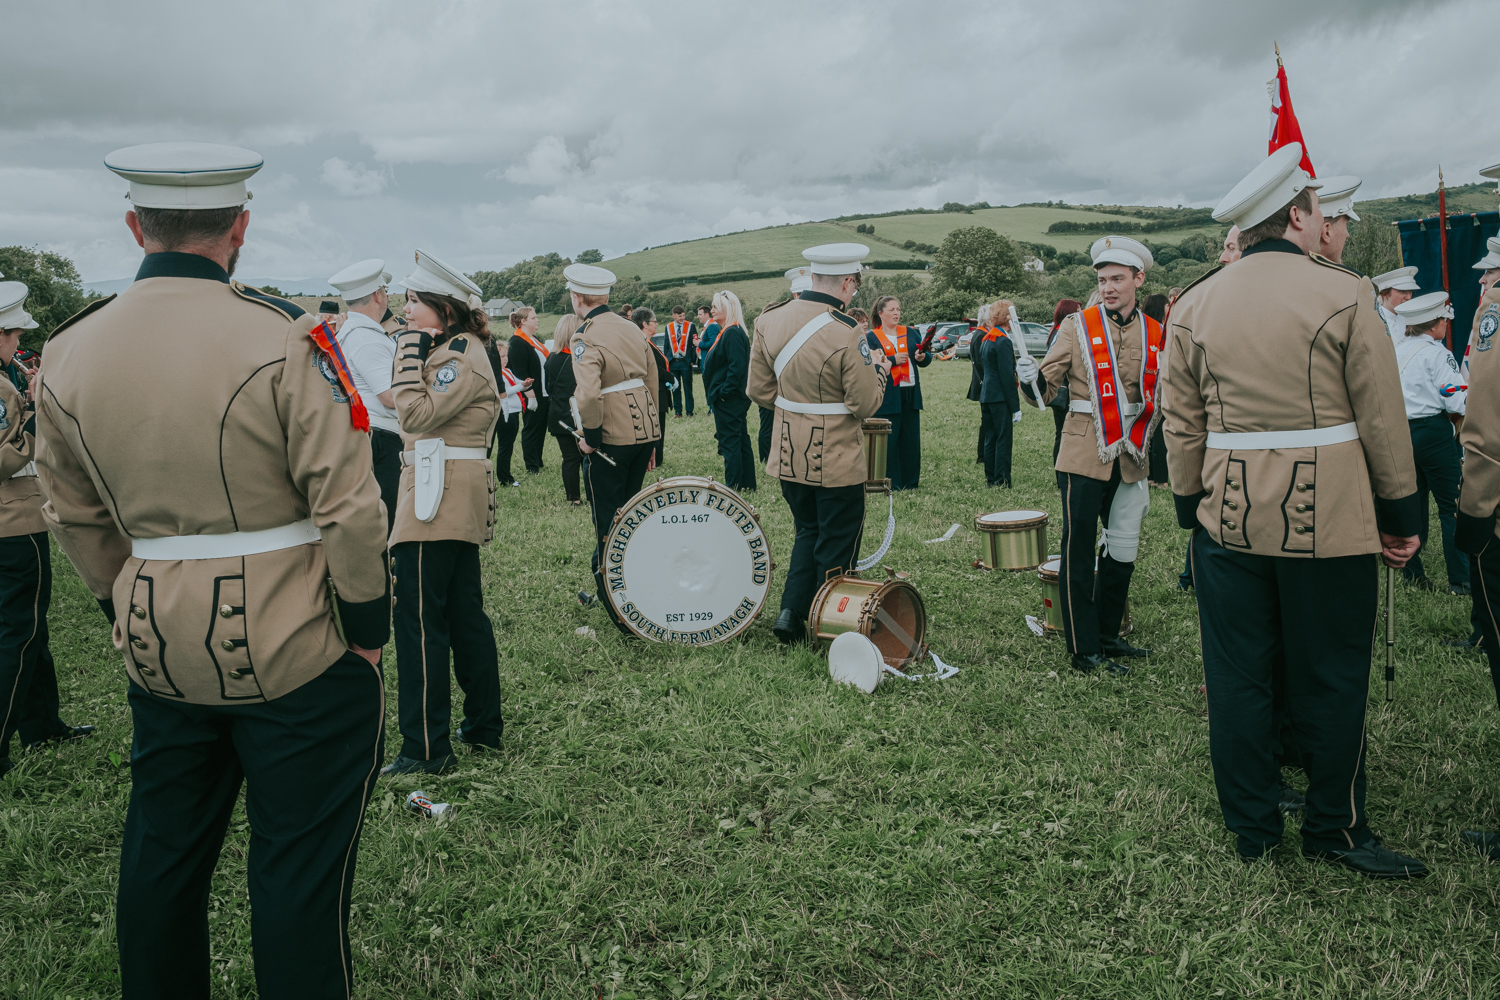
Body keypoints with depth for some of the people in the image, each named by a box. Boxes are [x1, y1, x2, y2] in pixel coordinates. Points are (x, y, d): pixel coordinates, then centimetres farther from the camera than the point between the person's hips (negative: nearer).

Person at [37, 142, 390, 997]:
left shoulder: (69, 355, 1)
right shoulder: (283, 339, -17)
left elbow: (76, 521, 10)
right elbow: (349, 505, -17)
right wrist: (367, 623, -6)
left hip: (160, 653, 6)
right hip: (298, 651, -5)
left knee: (163, 853, 21)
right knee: (301, 862, 8)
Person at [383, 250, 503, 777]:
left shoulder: (461, 357, -14)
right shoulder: (453, 349, 17)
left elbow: (416, 414, -21)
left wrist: (410, 352, -14)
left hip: (440, 500, -11)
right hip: (459, 501, 11)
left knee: (420, 619, -5)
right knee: (465, 612, 15)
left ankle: (426, 749, 2)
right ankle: (484, 726, 25)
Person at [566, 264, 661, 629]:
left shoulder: (586, 338, -13)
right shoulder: (631, 328, 9)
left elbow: (588, 395, -29)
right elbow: (653, 381, 13)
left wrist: (590, 438, -14)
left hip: (612, 439, -7)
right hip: (645, 431, 7)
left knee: (607, 523, 4)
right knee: (626, 513, 19)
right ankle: (603, 581, 34)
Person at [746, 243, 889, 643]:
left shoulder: (769, 320, -3)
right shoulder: (846, 335, -21)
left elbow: (759, 392, 3)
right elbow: (867, 404, -15)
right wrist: (878, 370, 3)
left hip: (789, 457, 6)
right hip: (837, 461, -6)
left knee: (809, 531, 24)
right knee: (836, 547, 10)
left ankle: (791, 613, 18)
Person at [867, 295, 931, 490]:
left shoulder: (910, 333, 13)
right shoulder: (872, 337, 1)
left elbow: (926, 360, 9)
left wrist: (922, 357, -13)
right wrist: (892, 360, -17)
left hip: (910, 395, 4)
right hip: (887, 397, -4)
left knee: (911, 440, 7)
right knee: (888, 442, -2)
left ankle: (911, 482, 16)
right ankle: (891, 483, 6)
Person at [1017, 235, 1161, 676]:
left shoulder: (1156, 334, 8)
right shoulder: (1078, 326, -2)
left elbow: (1161, 398, 19)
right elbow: (1048, 387, -6)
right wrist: (1031, 379, -26)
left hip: (1131, 459, 5)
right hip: (1085, 458, -4)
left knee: (1122, 551, 13)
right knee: (1078, 553, -1)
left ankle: (1107, 636, 29)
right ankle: (1084, 651, 9)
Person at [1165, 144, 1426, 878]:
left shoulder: (1194, 306, 3)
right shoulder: (1344, 294, -6)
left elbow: (1182, 423, 5)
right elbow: (1381, 418, -4)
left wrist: (1190, 507, 14)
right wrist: (1401, 514, 4)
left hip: (1228, 520, 3)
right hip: (1328, 520, -3)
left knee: (1238, 678, 9)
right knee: (1330, 678, 10)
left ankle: (1252, 831, 20)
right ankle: (1335, 830, 22)